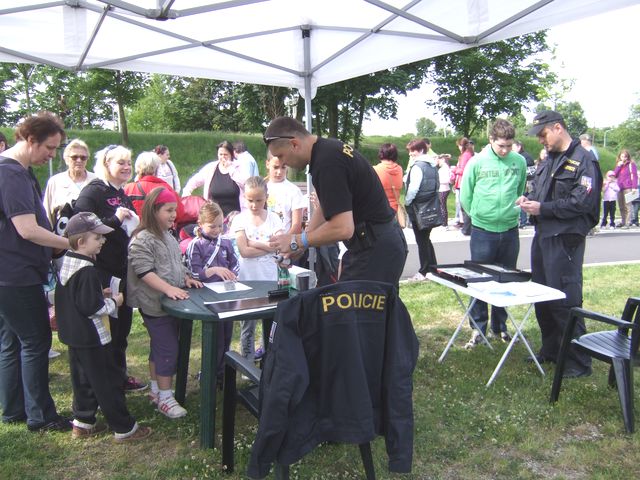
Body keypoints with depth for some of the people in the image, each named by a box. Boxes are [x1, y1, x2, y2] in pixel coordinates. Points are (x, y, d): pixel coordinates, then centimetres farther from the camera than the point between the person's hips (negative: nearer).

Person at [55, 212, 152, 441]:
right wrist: (113, 302, -11)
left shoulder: (67, 263, 6)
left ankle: (83, 423, 31)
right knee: (108, 383, 0)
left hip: (74, 335, 10)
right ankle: (124, 429, 9)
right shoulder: (87, 271, -25)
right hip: (92, 337, -10)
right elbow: (92, 307, -26)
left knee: (83, 379, 20)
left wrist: (100, 293, 9)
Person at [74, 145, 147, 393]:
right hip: (103, 272, -9)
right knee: (107, 328, 0)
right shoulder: (93, 191, -11)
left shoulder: (122, 194, 15)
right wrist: (115, 219, -24)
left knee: (123, 324, 16)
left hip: (124, 270, 9)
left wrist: (133, 222, 11)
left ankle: (120, 375, 31)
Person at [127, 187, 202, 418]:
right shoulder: (142, 240, -16)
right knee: (168, 350, -5)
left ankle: (156, 389, 31)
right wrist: (168, 288, -30)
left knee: (159, 347, 18)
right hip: (155, 305, -9)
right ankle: (165, 397, 7)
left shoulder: (168, 236, 12)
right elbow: (144, 272, -23)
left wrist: (186, 278, 9)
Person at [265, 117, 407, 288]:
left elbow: (343, 228, -27)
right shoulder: (328, 148, 9)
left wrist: (296, 241, -13)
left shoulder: (327, 162, -23)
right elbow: (326, 208, 19)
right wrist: (300, 245, 12)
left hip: (376, 249, -10)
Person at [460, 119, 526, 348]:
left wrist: (512, 211, 8)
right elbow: (465, 196, 2)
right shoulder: (477, 162, -6)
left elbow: (520, 191, 14)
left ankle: (500, 326, 27)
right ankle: (478, 327, 17)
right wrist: (479, 215, 3)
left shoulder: (519, 162, -1)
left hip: (510, 230, 2)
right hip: (483, 231, -2)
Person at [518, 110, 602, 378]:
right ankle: (551, 350, 32)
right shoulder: (549, 160, 15)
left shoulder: (583, 160, -11)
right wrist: (529, 198, 3)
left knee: (565, 301, -5)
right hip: (542, 236, 9)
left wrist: (543, 208, -18)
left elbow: (583, 201, -19)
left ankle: (579, 362, 8)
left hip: (565, 239, -9)